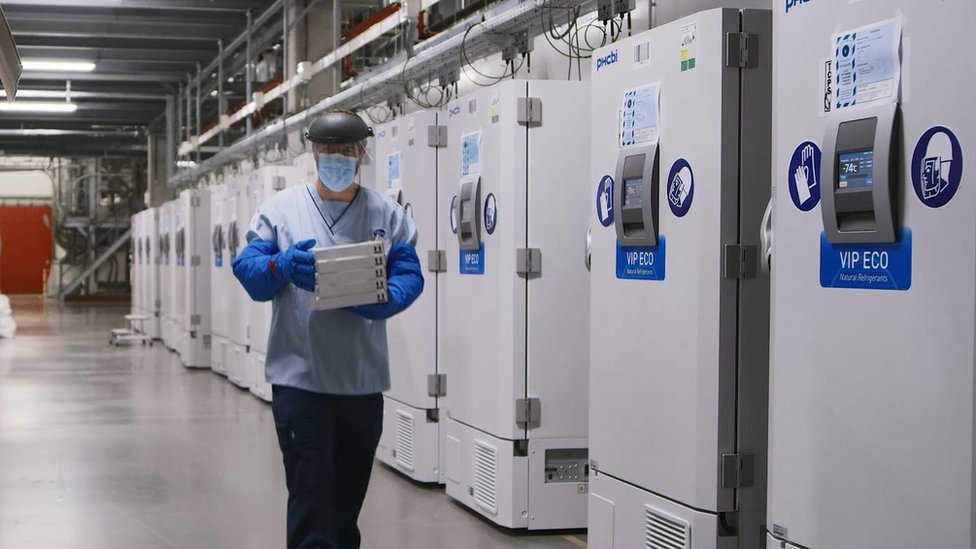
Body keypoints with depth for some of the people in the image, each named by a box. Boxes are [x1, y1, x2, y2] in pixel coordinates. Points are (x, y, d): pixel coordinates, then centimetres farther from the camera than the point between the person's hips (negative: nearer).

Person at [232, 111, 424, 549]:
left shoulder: (388, 215, 6)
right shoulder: (281, 209, 3)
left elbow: (409, 275, -2)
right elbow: (247, 268, -2)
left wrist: (382, 299, -23)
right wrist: (283, 266, -24)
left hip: (363, 378, 3)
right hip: (300, 376, -2)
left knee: (349, 491, 16)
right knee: (311, 494, -5)